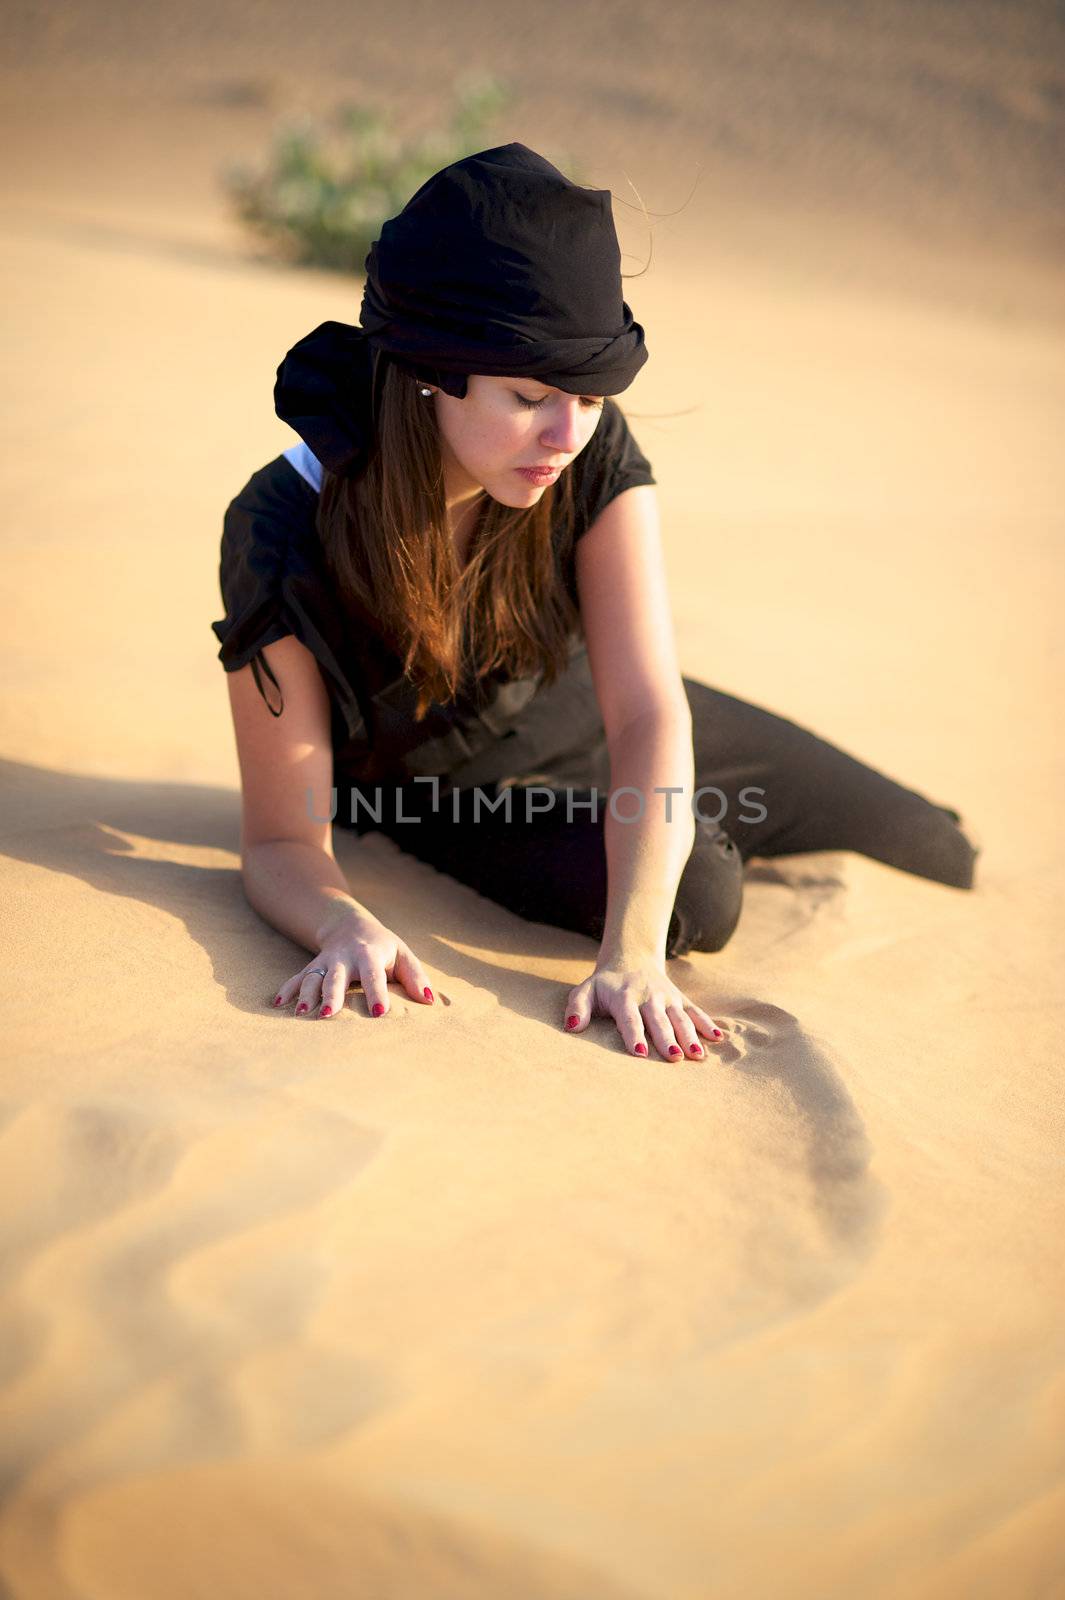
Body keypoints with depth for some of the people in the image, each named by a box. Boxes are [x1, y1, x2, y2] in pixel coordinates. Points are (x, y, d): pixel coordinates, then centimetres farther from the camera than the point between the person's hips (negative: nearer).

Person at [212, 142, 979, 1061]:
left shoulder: (595, 456, -30)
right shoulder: (285, 543, -36)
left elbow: (648, 714, -38)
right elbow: (281, 840, -33)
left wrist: (630, 955, -51)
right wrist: (347, 926, -57)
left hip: (583, 719, 3)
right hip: (452, 786, -2)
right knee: (697, 900, -25)